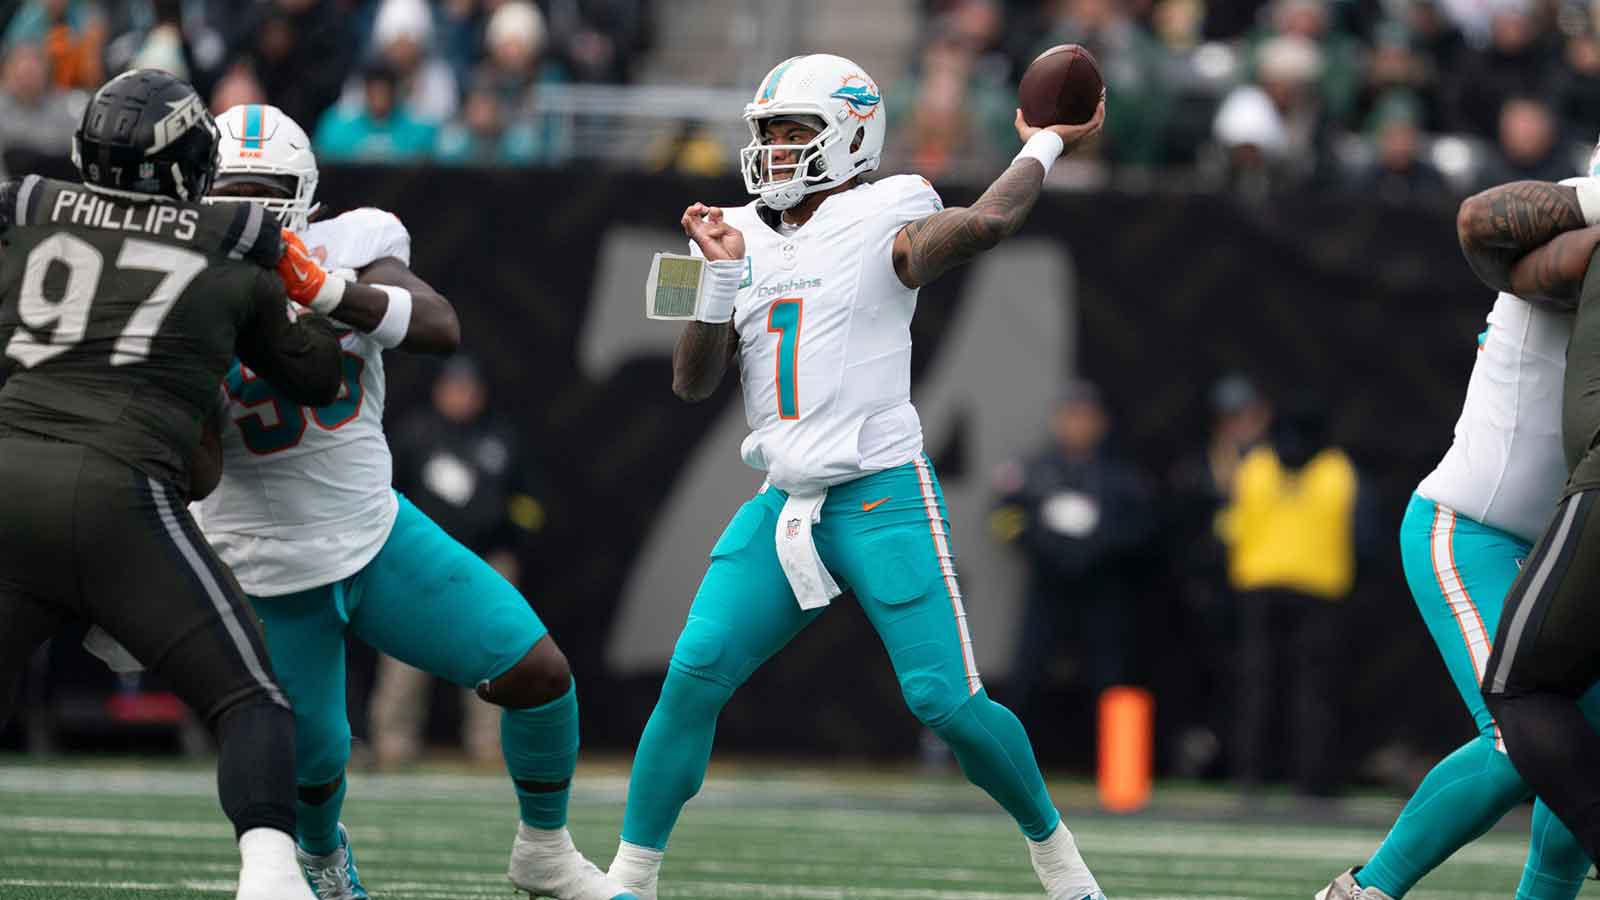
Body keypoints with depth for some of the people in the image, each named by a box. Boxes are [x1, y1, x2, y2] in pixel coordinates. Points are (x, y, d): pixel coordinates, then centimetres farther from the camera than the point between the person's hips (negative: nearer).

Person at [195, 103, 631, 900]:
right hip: (267, 576, -3)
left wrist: (332, 294, -41)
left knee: (538, 673, -4)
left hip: (377, 534, 3)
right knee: (313, 764, 4)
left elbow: (440, 327, -26)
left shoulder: (345, 249, -9)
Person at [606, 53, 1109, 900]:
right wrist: (720, 272, -4)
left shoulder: (883, 222, -5)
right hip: (782, 505, 5)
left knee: (945, 699, -9)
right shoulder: (746, 237, 12)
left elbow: (985, 221, -26)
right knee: (695, 673, -10)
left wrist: (1044, 147, -9)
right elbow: (694, 380, 8)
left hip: (883, 499, -5)